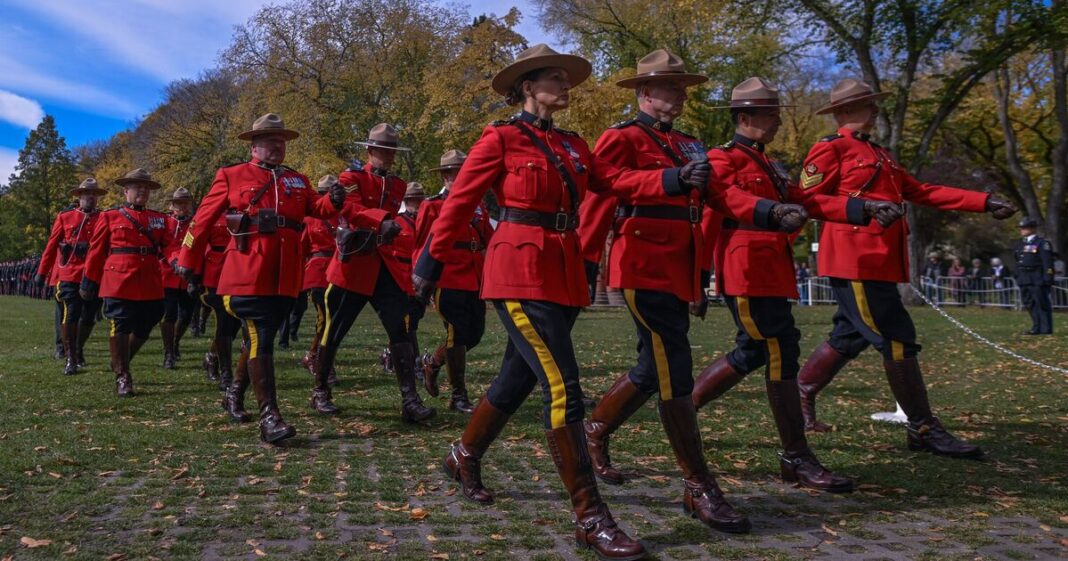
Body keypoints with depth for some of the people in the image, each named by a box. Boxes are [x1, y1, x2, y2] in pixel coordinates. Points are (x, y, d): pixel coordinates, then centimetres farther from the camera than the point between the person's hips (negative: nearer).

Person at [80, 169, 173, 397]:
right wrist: (89, 282, 7)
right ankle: (122, 377, 9)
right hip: (119, 282, -4)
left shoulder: (159, 219, 14)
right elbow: (96, 251, 7)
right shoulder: (110, 216, 6)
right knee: (120, 328, -2)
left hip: (150, 285, 4)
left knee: (144, 328, 11)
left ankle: (121, 363, 35)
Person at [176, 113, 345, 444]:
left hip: (285, 278, 5)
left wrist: (333, 201, -14)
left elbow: (315, 208, 8)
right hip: (248, 276, -4)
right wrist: (188, 265, 8)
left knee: (262, 339, 14)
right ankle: (269, 416, -7)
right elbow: (203, 220, 8)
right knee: (261, 341, -9)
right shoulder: (231, 177, 7)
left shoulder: (297, 180, 19)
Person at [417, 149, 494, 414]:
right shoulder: (432, 206, -2)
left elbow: (490, 241, 15)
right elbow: (422, 246, -3)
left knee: (474, 334, 10)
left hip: (476, 282, 6)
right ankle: (459, 396, 8)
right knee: (458, 335, -4)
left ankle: (432, 362, 35)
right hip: (448, 281, -6)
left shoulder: (479, 207, 15)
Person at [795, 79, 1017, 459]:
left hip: (879, 263, 9)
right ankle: (923, 429, 1)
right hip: (855, 261, -9)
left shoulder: (881, 155, 23)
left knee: (848, 339, 13)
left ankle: (799, 396, 25)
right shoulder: (829, 150, -3)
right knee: (898, 341, -7)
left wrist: (985, 202, 14)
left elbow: (921, 192, 19)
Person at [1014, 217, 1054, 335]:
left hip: (1037, 280, -8)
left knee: (1042, 304, -4)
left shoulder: (1042, 243, -6)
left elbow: (1047, 263, -11)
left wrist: (1047, 279, -17)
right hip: (1024, 280, 8)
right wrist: (1018, 277, 16)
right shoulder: (1021, 243, 16)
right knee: (1029, 304, 9)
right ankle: (1037, 328, 16)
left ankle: (1046, 329, 1)